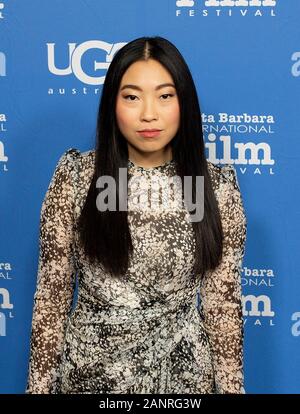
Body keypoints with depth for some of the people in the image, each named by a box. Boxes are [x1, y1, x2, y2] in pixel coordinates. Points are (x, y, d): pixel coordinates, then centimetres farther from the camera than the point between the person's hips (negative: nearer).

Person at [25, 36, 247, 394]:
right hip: (89, 368, 0)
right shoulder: (75, 175, -8)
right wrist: (40, 384, -4)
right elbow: (52, 291, -4)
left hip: (183, 371, 1)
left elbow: (223, 300, -1)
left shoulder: (217, 185, -7)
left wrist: (231, 386, 0)